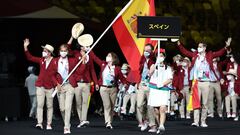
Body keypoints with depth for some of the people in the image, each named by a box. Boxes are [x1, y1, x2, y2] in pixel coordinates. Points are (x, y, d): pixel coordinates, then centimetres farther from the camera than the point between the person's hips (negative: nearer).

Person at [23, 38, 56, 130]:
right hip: (40, 86, 3)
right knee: (40, 105, -4)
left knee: (49, 106, 6)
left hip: (50, 87, -3)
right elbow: (30, 57, 10)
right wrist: (25, 47, 2)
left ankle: (49, 124, 11)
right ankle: (39, 123, -7)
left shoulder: (55, 62, -11)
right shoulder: (41, 60, 4)